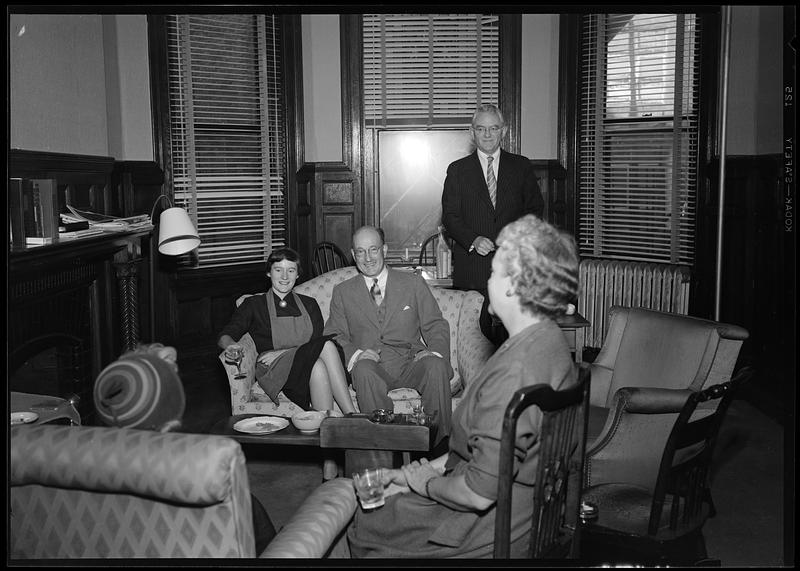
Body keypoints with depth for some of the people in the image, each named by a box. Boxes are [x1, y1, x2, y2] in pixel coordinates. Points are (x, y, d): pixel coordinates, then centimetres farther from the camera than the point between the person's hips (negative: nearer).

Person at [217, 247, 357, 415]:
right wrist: (233, 346, -20)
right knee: (317, 366, -35)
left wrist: (282, 353, -8)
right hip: (274, 370, -2)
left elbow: (318, 343, 9)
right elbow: (224, 337, 7)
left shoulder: (309, 304, 22)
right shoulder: (254, 305, 17)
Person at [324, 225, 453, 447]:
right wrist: (355, 353, -12)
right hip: (371, 365, 0)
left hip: (410, 362, 1)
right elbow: (334, 336, 10)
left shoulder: (414, 283, 15)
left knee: (437, 366, -32)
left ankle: (439, 441, -25)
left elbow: (436, 326, 11)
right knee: (363, 369, -36)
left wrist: (435, 352, -11)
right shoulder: (342, 292, 17)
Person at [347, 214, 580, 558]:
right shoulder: (549, 341, 0)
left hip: (495, 525, -9)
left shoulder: (514, 372, -33)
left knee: (362, 528, 8)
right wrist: (436, 466, 6)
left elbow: (479, 494, -29)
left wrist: (426, 482, -10)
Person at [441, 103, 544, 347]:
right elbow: (449, 216, 3)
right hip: (471, 267, -1)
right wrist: (473, 240, -14)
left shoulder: (521, 166, 11)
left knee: (511, 334, -1)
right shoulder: (457, 170, 8)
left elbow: (535, 207, 12)